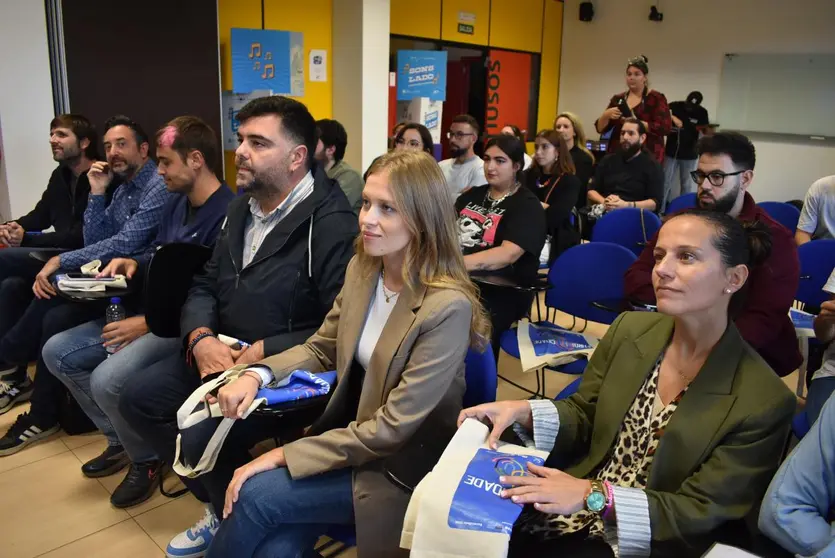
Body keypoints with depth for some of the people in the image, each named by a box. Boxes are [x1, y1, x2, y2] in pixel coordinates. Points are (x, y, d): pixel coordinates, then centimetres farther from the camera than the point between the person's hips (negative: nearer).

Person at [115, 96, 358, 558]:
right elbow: (206, 286, 11)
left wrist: (263, 354, -23)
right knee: (138, 396, 2)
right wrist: (201, 338, -9)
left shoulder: (332, 225, -19)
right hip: (224, 352, 9)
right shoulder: (242, 206, 10)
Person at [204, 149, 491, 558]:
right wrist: (257, 375, -10)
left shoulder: (448, 307, -25)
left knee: (255, 495, -16)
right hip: (349, 438, 5)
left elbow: (393, 429, -22)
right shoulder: (361, 269, -3)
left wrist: (284, 454, -20)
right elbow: (321, 350, 10)